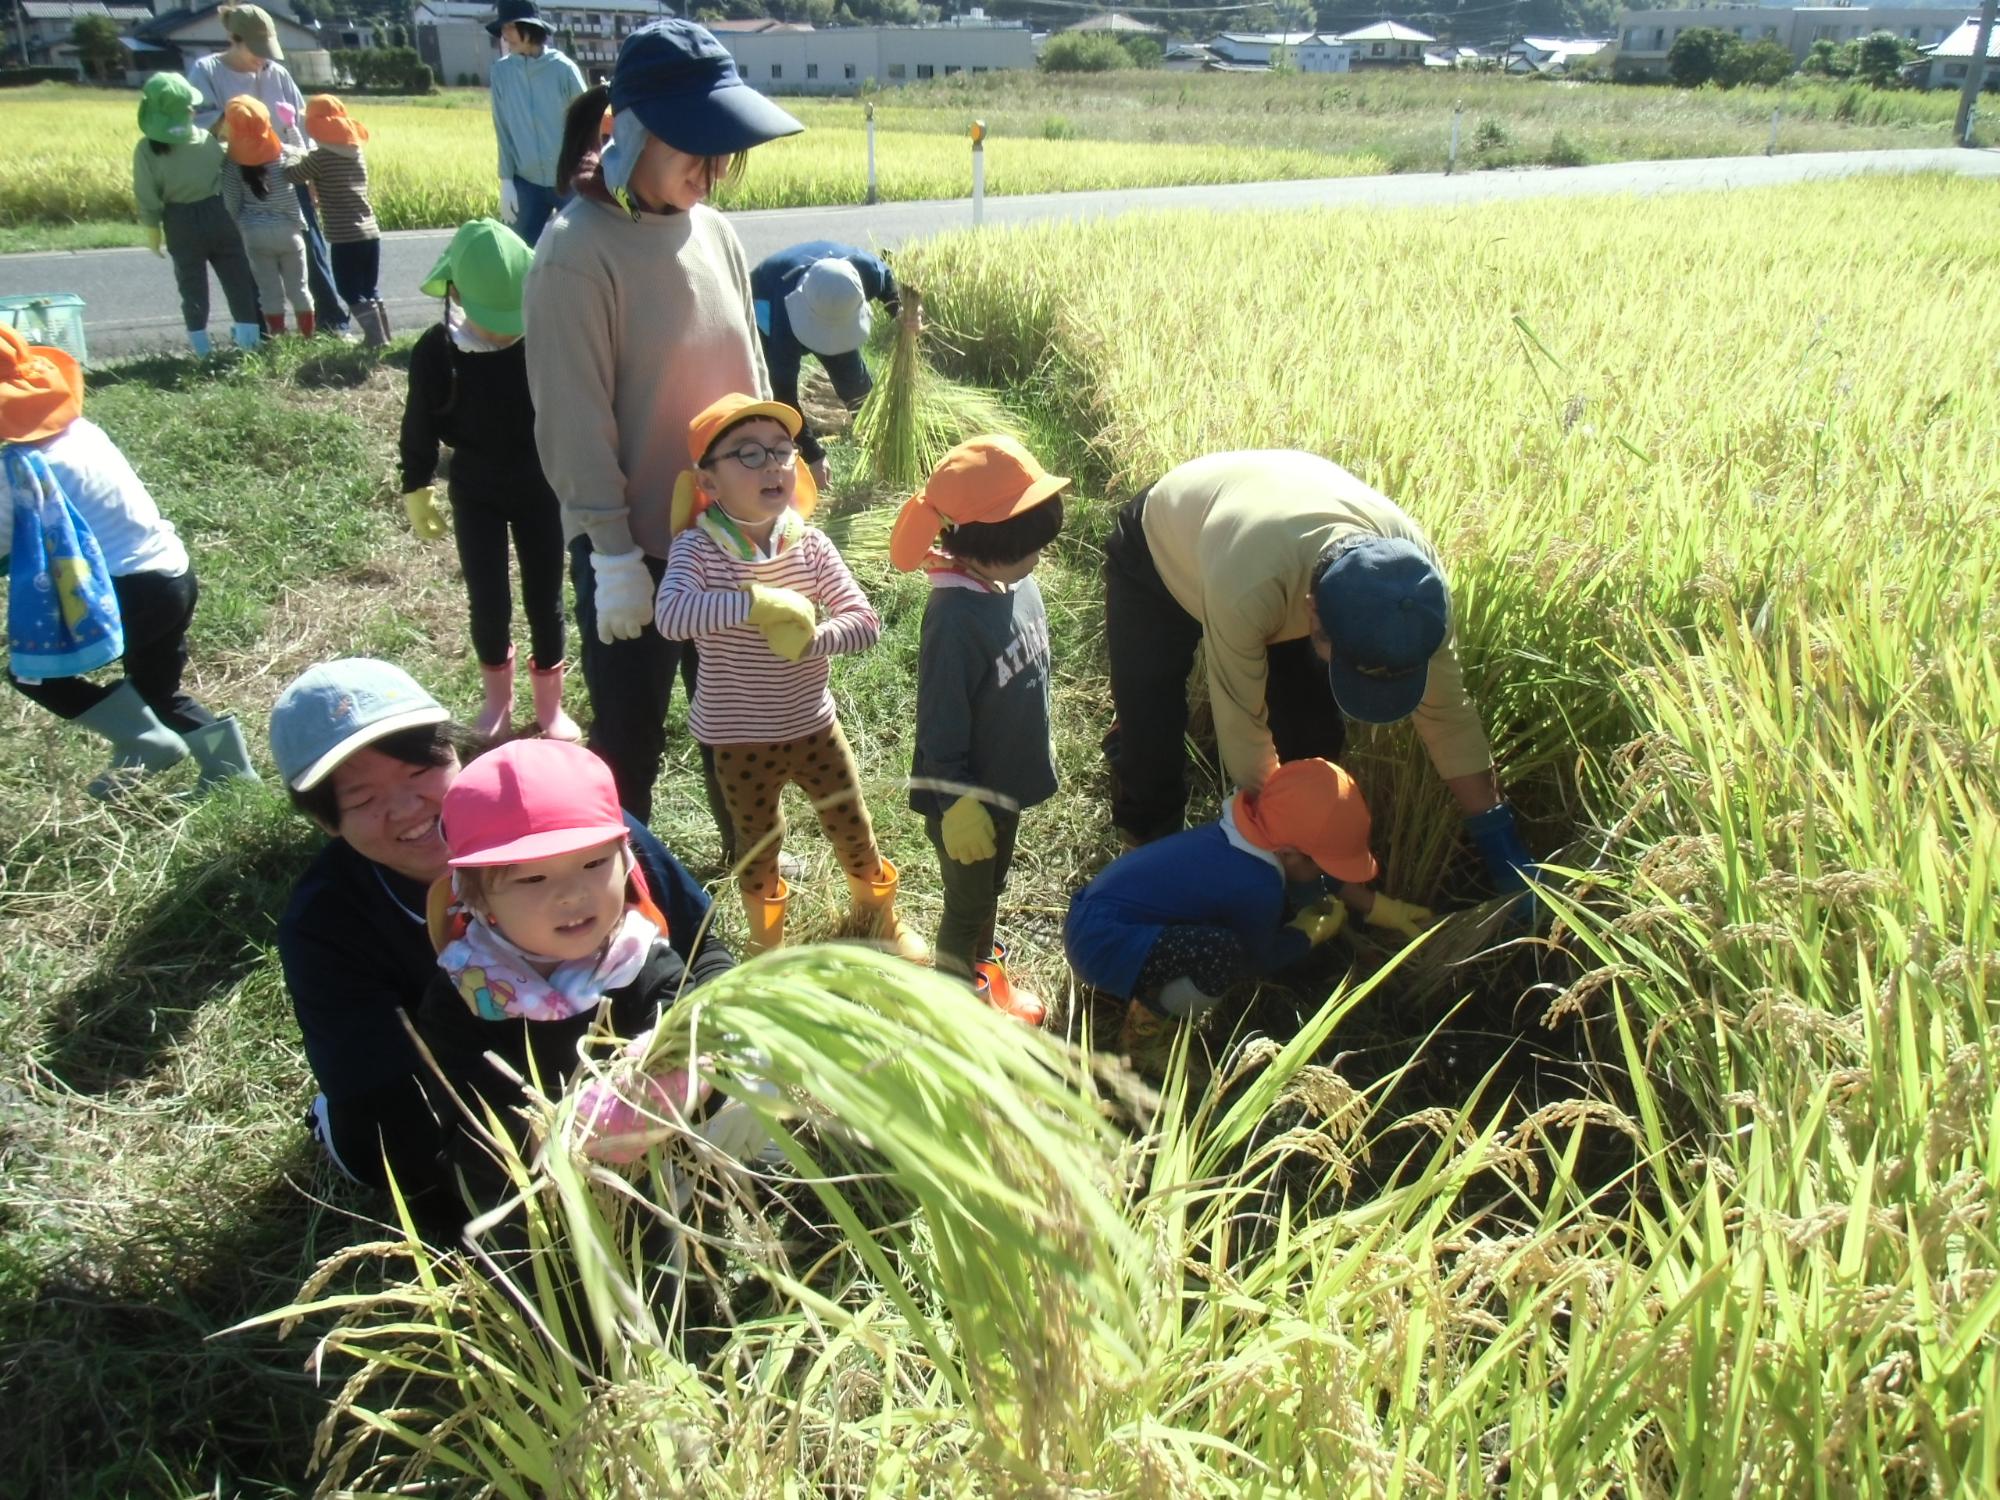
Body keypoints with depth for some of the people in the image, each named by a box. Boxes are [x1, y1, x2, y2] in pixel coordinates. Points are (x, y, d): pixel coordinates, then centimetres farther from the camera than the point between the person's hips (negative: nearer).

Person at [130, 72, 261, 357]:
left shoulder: (146, 149, -11)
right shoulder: (207, 139, -11)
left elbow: (148, 200, -7)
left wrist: (153, 234, 3)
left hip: (181, 223, 0)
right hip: (218, 214, 0)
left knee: (192, 284, 10)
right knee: (237, 277, 9)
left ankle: (201, 345, 13)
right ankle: (248, 335, 8)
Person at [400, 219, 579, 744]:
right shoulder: (435, 351, -14)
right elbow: (419, 426, -1)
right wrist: (417, 490, 6)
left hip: (541, 489, 0)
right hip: (476, 493, 1)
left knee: (545, 597, 9)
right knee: (487, 600, 7)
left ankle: (549, 703, 27)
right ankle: (497, 698, 30)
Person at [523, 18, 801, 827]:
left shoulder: (714, 231, 1)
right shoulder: (577, 253, -18)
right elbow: (575, 420, -17)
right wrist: (614, 554, -17)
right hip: (633, 546, -6)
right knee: (630, 736, 11)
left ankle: (750, 852, 45)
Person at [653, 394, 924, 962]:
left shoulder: (810, 545, -10)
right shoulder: (697, 548, -18)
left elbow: (866, 621, -14)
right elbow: (671, 617, -36)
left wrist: (809, 639, -30)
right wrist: (755, 602, -42)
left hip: (813, 726, 2)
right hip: (738, 740, -2)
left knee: (853, 830, 17)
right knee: (757, 847, 18)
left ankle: (877, 913, 47)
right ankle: (766, 945, 44)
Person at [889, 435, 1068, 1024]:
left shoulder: (1018, 582, -6)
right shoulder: (955, 615, -30)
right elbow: (940, 721, -25)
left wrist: (1039, 752, 18)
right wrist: (959, 804, -22)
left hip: (1007, 781, 7)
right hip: (965, 796, -7)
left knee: (991, 888, 28)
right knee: (965, 903, 14)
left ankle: (985, 967, 50)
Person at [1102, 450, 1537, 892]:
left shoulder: (1413, 567, -32)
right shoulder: (1246, 589, -48)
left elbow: (1445, 708, -19)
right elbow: (1242, 729, -34)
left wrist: (1499, 838, -15)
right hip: (1157, 552, -4)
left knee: (1314, 738, -5)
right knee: (1152, 744, -9)